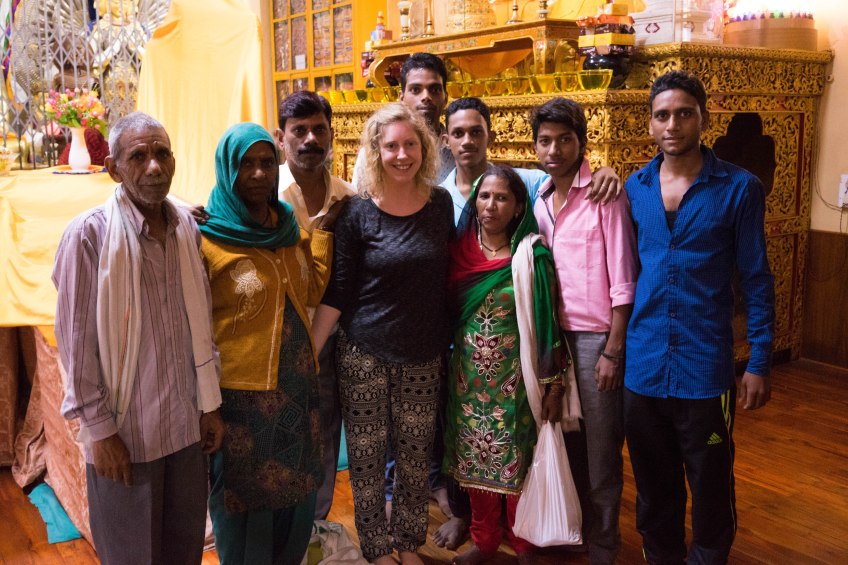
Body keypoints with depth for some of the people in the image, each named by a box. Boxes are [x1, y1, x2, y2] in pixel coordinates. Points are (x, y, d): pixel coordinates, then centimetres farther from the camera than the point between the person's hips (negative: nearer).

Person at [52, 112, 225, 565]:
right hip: (124, 431, -4)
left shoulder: (187, 228, 2)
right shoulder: (89, 234, -13)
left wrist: (210, 405, 9)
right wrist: (99, 429, -10)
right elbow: (76, 342, -11)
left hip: (187, 424, 5)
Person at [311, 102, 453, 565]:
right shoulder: (358, 212, -7)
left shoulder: (440, 203, 2)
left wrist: (448, 341, 10)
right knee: (366, 460, 7)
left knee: (415, 459, 11)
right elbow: (337, 293, -4)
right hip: (364, 354, -2)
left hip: (423, 355, 3)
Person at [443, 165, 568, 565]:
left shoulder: (532, 255, -7)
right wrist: (445, 369, 3)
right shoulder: (459, 250, 0)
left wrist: (554, 385, -9)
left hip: (514, 377, -3)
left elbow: (548, 322, -7)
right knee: (473, 459, 11)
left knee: (517, 461, 6)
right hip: (468, 375, 3)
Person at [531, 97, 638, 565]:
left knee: (600, 448, 5)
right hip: (555, 334, 6)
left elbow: (622, 281, -12)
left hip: (596, 336, -5)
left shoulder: (605, 196, -9)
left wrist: (612, 351, -14)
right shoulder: (540, 200, 9)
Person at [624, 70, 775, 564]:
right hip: (642, 368, 3)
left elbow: (757, 281, -4)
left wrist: (760, 363, -6)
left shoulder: (739, 188, -6)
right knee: (654, 488, 17)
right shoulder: (635, 187, 4)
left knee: (711, 488, 11)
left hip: (705, 370, -3)